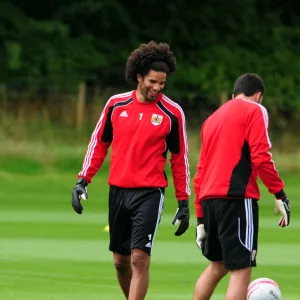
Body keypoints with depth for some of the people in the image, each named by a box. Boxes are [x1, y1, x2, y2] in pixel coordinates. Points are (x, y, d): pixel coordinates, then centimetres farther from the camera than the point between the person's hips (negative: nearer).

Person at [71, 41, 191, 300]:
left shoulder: (172, 113, -4)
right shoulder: (116, 104, 3)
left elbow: (180, 158, 3)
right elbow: (99, 143, 12)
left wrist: (184, 203, 3)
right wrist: (82, 181, 6)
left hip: (150, 193, -4)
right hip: (118, 191, 4)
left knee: (140, 258, -14)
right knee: (121, 260, 10)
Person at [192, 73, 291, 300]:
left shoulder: (213, 118, 23)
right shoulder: (255, 111, 2)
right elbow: (260, 157, -12)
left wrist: (200, 218, 23)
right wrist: (280, 194, -8)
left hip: (209, 200, 8)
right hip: (236, 198, -8)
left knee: (217, 265, 22)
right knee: (241, 269, -8)